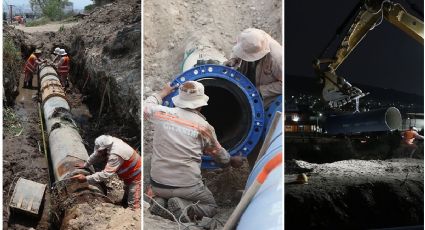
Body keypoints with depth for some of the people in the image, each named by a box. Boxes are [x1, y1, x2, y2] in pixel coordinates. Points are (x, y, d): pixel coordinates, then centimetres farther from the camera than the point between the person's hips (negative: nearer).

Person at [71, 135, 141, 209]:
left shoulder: (115, 155, -37)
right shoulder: (108, 143, -10)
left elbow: (105, 174, -37)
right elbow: (96, 155, 8)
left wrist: (86, 178, -35)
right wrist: (85, 165, 15)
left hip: (135, 176, -10)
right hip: (128, 175, 10)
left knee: (133, 206, -6)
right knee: (125, 201, 22)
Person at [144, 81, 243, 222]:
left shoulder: (162, 113, -1)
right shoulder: (204, 127, -2)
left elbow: (146, 107, 24)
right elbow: (219, 154, 14)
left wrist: (164, 92, 38)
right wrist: (233, 161, 35)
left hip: (158, 184, 4)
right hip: (187, 187, -3)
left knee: (161, 195, 37)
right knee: (211, 206, 21)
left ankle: (161, 202, 2)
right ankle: (184, 207, -9)